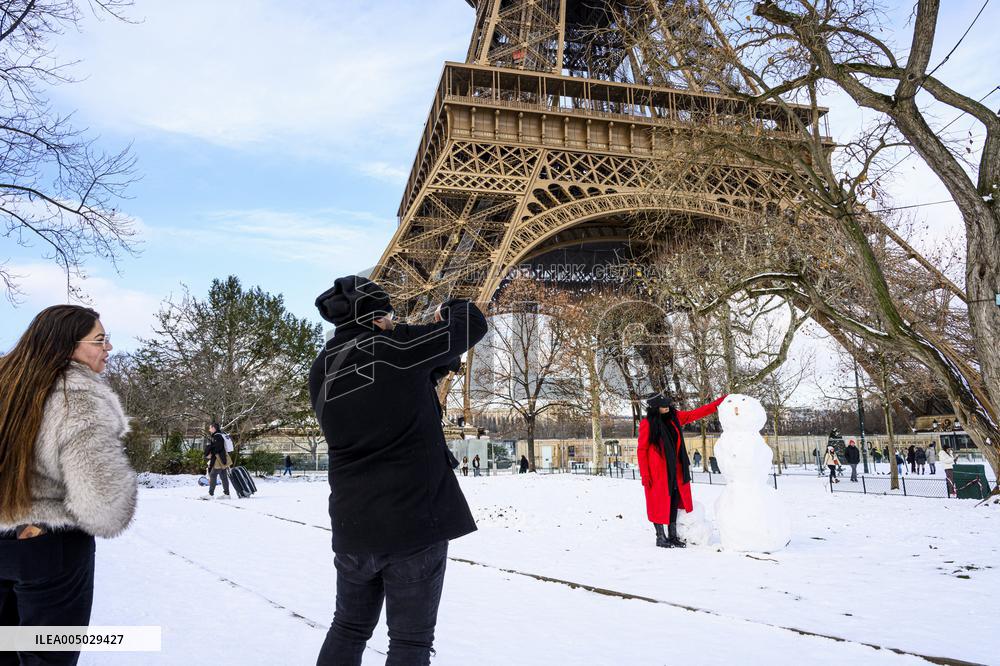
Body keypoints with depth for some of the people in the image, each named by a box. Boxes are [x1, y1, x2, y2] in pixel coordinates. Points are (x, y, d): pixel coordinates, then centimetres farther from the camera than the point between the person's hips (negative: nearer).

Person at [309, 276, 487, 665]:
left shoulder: (321, 371, 6)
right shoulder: (396, 348, -11)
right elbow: (473, 322, -3)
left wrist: (428, 371, 17)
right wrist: (448, 308, 18)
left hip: (351, 526, 6)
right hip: (414, 521, -6)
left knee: (348, 627, 23)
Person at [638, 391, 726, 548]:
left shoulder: (674, 417, 6)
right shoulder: (647, 424, -11)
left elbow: (696, 413, 11)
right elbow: (642, 450, -9)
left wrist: (718, 403, 6)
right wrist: (644, 474, -11)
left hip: (675, 470, 6)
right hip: (657, 471, -6)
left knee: (674, 502, 10)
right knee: (659, 503, 1)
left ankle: (673, 536, 19)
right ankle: (660, 537, 12)